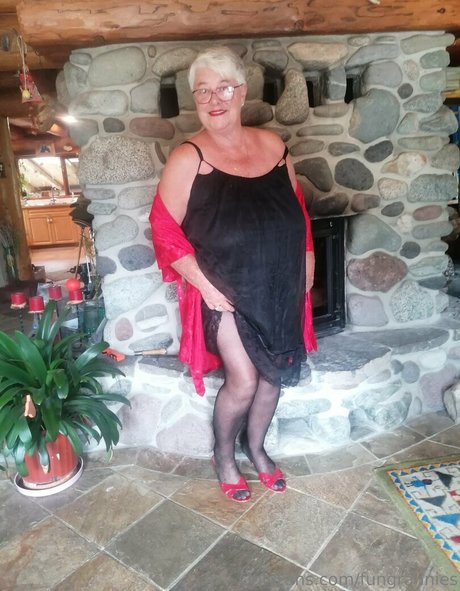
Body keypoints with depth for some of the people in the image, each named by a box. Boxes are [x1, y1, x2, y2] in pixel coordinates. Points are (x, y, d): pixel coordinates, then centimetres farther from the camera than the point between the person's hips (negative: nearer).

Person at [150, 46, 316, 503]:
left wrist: (307, 261, 7)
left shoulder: (272, 144, 3)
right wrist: (204, 284, -17)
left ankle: (255, 448, 41)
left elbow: (298, 208, 12)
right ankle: (223, 455, 29)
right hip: (227, 292, -5)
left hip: (278, 288, 5)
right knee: (243, 382, -4)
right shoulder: (188, 159, -12)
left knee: (274, 374, 14)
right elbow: (165, 228, -12)